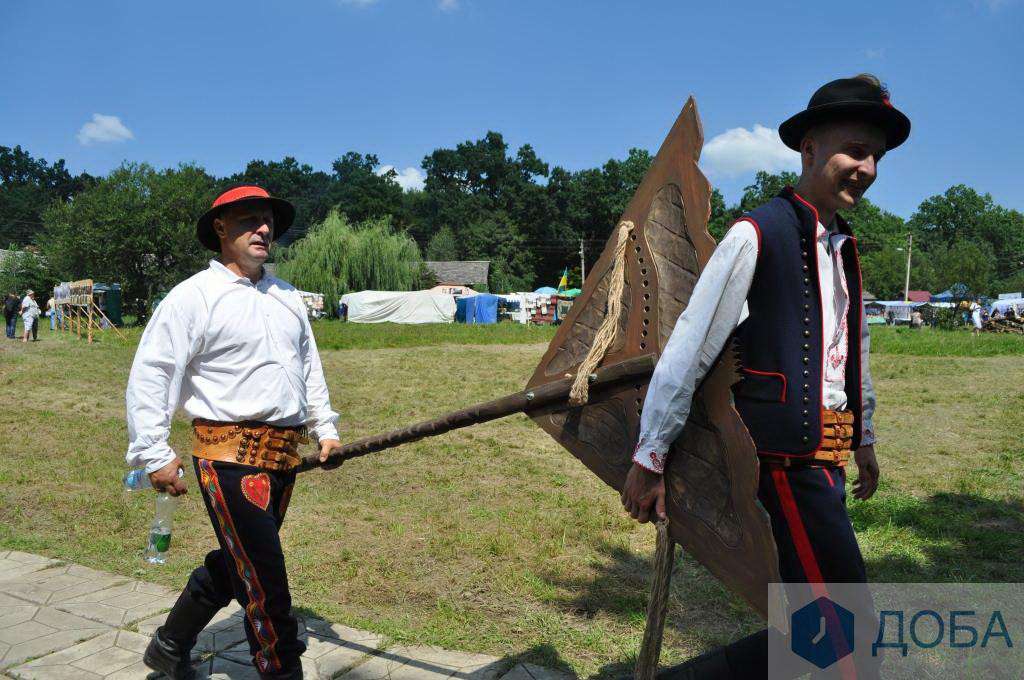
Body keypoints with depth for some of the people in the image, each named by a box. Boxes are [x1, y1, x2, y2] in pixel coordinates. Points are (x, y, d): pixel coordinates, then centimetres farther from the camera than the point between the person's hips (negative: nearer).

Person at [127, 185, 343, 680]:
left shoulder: (287, 297, 15)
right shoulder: (194, 296, -7)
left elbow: (308, 365, 23)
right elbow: (149, 375, -9)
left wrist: (325, 427, 17)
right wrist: (155, 455, -12)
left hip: (284, 454, 8)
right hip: (230, 457, -7)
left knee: (234, 563, 20)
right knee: (265, 582, -5)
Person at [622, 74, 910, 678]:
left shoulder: (843, 247, 13)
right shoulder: (757, 236, -13)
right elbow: (687, 351, -15)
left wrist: (864, 439, 29)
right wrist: (649, 460, -14)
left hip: (827, 456, 9)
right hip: (788, 454, -9)